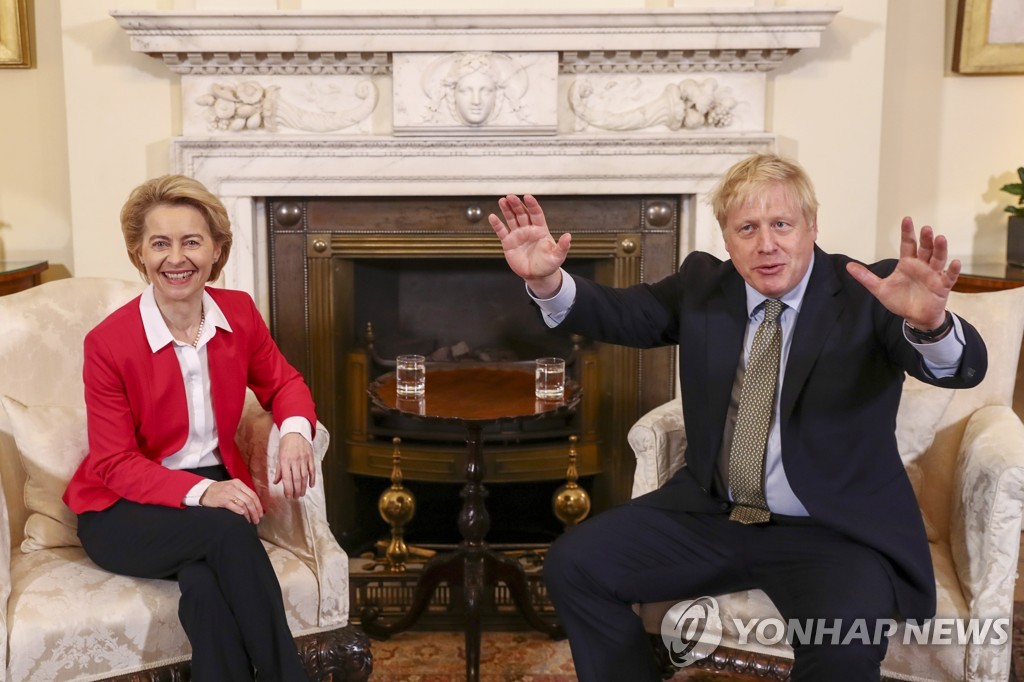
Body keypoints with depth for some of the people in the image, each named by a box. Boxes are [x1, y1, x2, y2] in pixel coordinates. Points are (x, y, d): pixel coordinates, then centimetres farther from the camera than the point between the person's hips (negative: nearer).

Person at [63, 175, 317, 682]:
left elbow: (282, 383, 12)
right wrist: (198, 492, -28)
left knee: (206, 586, -32)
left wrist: (294, 432, -13)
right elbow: (115, 464, -11)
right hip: (124, 511, -2)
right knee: (227, 530, -33)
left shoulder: (240, 313, -2)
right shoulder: (108, 342, -14)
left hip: (214, 485, 3)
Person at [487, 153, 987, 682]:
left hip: (833, 529, -4)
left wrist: (929, 322, -46)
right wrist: (547, 281, -19)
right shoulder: (702, 283, 6)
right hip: (711, 516, 5)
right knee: (572, 564, -7)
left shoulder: (869, 293, -8)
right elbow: (619, 313, 2)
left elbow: (964, 367, -21)